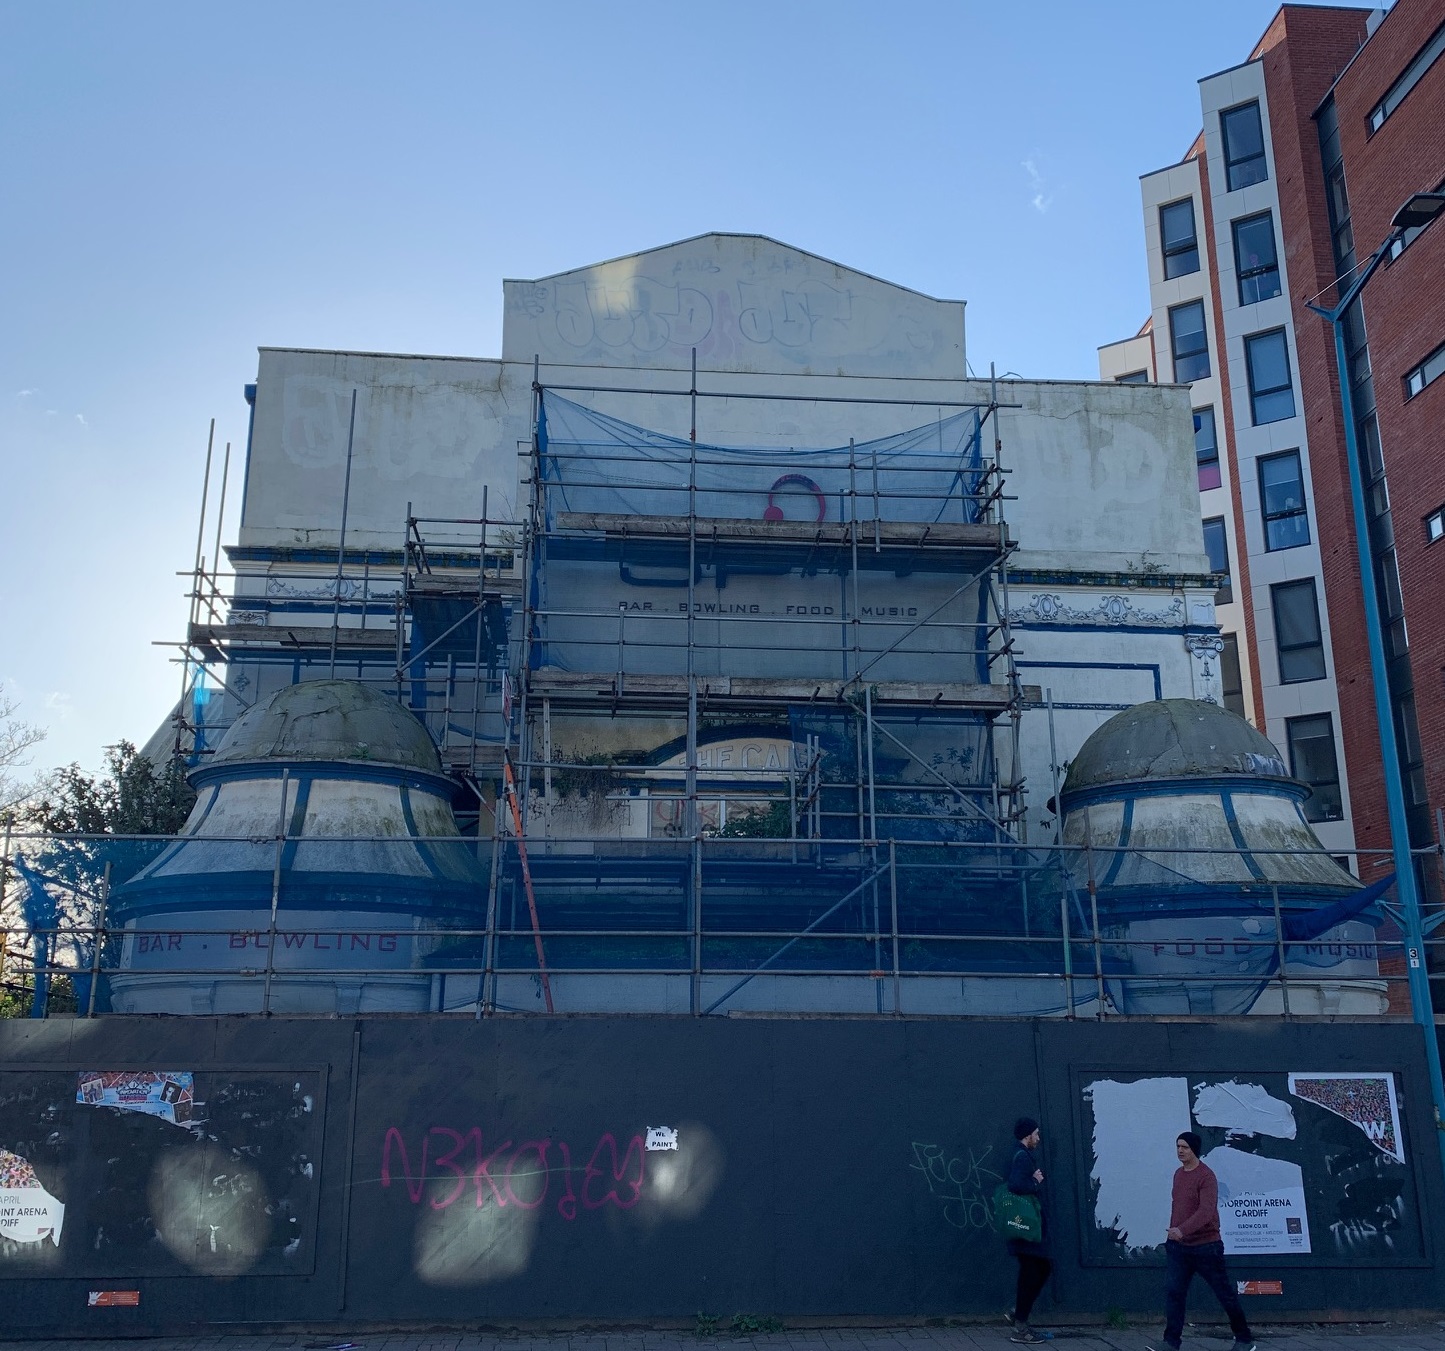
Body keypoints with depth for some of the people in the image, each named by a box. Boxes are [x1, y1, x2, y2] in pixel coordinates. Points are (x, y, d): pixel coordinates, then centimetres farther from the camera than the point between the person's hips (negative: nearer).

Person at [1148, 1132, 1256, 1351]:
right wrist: (1172, 1232, 16)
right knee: (1173, 1292, -3)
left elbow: (1206, 1211, -29)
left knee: (1225, 1293, 7)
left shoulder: (1206, 1176, -17)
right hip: (1178, 1246, 7)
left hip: (1205, 1246, -7)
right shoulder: (1178, 1174, 10)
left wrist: (1182, 1230, -40)